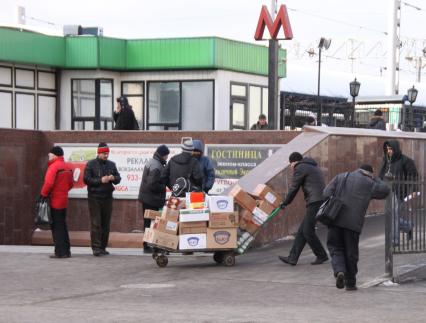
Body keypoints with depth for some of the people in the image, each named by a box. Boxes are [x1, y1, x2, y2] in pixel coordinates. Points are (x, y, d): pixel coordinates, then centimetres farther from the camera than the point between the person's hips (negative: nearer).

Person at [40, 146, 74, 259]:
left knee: (56, 226, -3)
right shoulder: (67, 167, 10)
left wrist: (43, 194, -13)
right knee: (63, 225, 16)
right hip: (64, 200, 8)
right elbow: (70, 184, 16)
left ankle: (60, 252, -3)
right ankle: (66, 251, 19)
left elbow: (48, 183, -25)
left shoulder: (54, 166, -16)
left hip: (54, 201, -8)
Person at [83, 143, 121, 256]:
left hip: (107, 197, 5)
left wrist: (113, 178, -9)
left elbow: (118, 178, 14)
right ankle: (96, 247, -8)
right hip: (94, 197, -5)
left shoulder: (111, 164, 12)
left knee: (106, 223, 6)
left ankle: (103, 247, 13)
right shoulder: (91, 164, -2)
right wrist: (100, 180, -18)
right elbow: (86, 179, -9)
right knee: (95, 223, -8)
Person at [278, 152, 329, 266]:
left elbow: (293, 188, -2)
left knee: (308, 231, -5)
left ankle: (322, 256, 2)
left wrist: (285, 203, 11)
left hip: (315, 202, -10)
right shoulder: (314, 167, 25)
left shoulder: (299, 168, -3)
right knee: (302, 231, 8)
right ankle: (292, 258, 7)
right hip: (321, 200, 10)